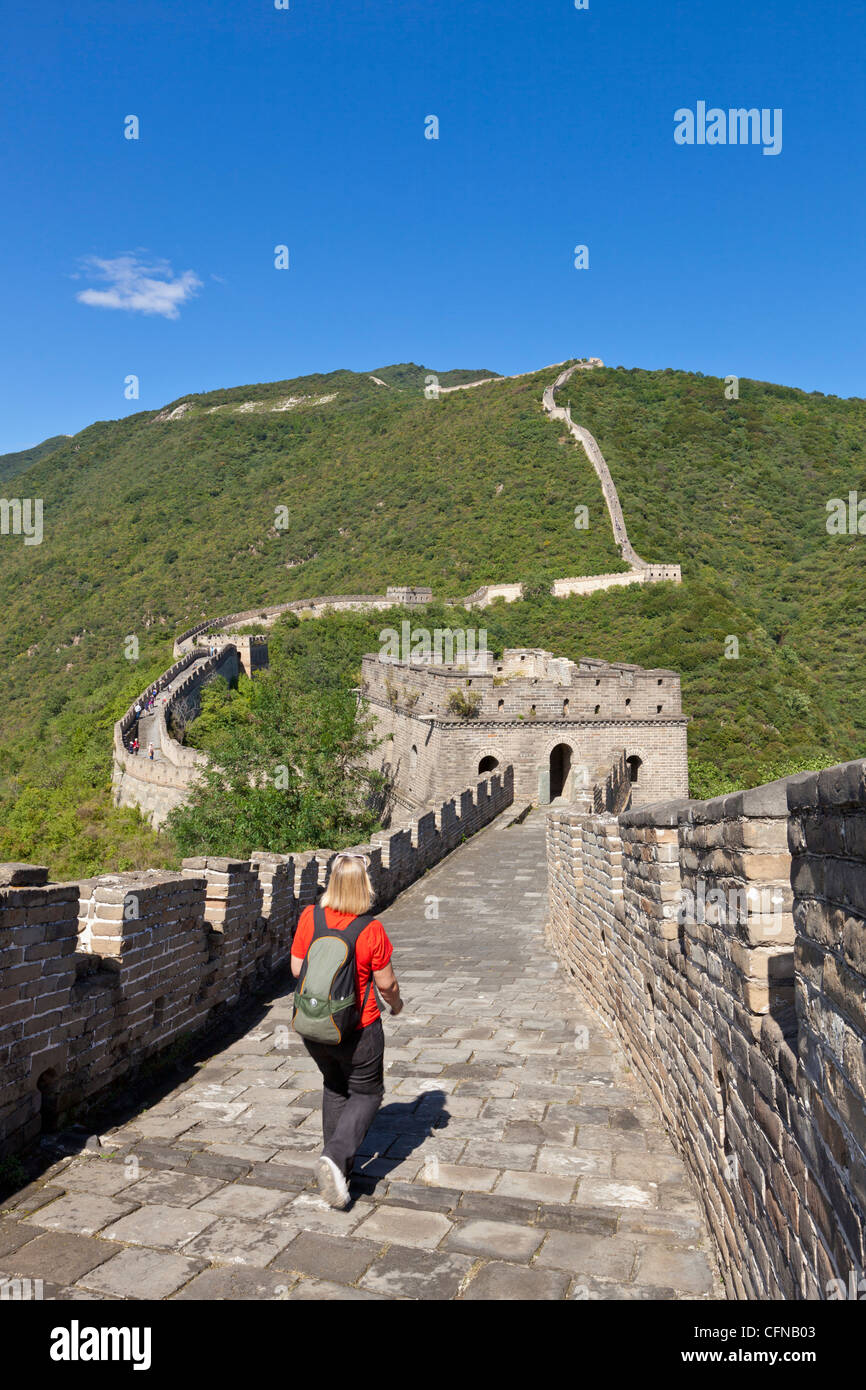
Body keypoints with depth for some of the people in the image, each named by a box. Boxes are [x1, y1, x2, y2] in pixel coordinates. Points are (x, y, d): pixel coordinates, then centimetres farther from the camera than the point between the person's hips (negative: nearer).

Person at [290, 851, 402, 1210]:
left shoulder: (309, 917, -12)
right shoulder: (372, 930, -20)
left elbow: (297, 968, -2)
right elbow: (386, 983, -11)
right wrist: (396, 1002, 11)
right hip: (358, 1031, -4)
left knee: (334, 1086, 27)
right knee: (366, 1093, 17)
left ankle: (338, 1165, 30)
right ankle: (336, 1157, -4)